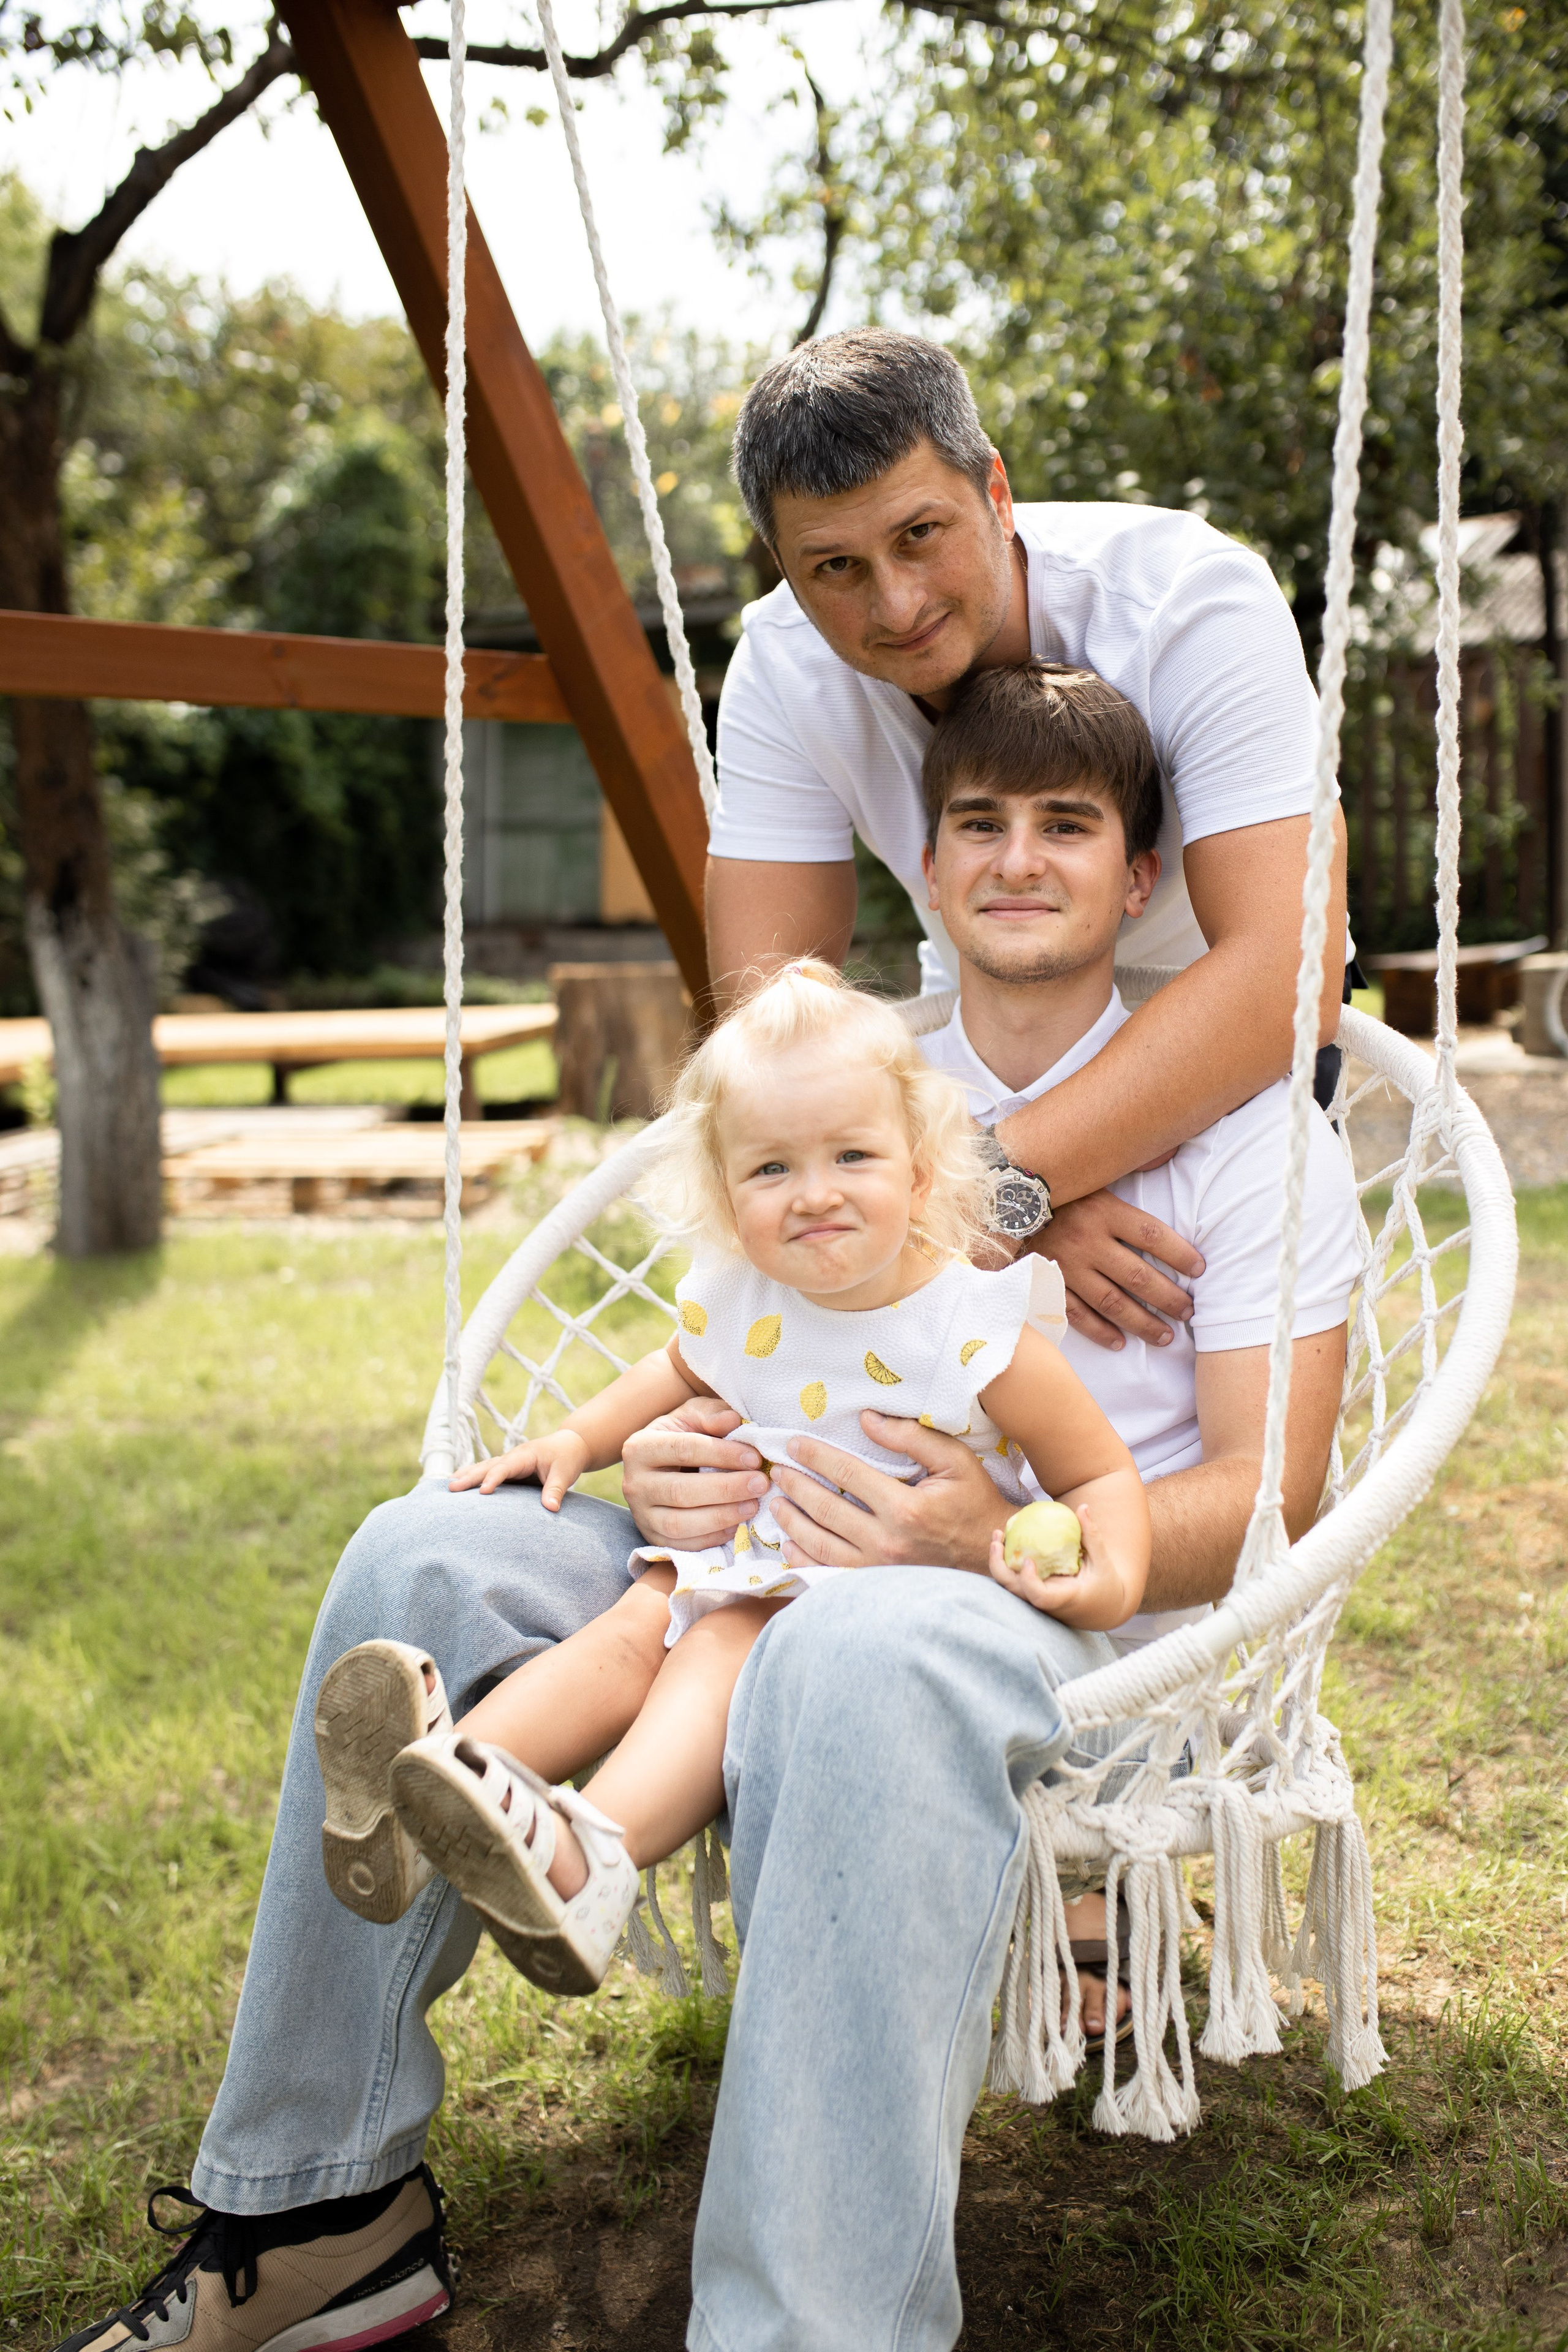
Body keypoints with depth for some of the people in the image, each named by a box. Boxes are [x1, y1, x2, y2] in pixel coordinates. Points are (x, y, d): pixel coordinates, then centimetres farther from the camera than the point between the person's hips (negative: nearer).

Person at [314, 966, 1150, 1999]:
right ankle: (450, 1764, -40)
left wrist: (1115, 1578, -30)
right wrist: (580, 1437, 7)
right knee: (632, 1628, -19)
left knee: (729, 1645, -30)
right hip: (746, 1554, 6)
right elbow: (683, 1373, 24)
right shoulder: (737, 1303, -1)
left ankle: (592, 1852, -53)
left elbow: (1103, 1474, -8)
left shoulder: (979, 1335, -17)